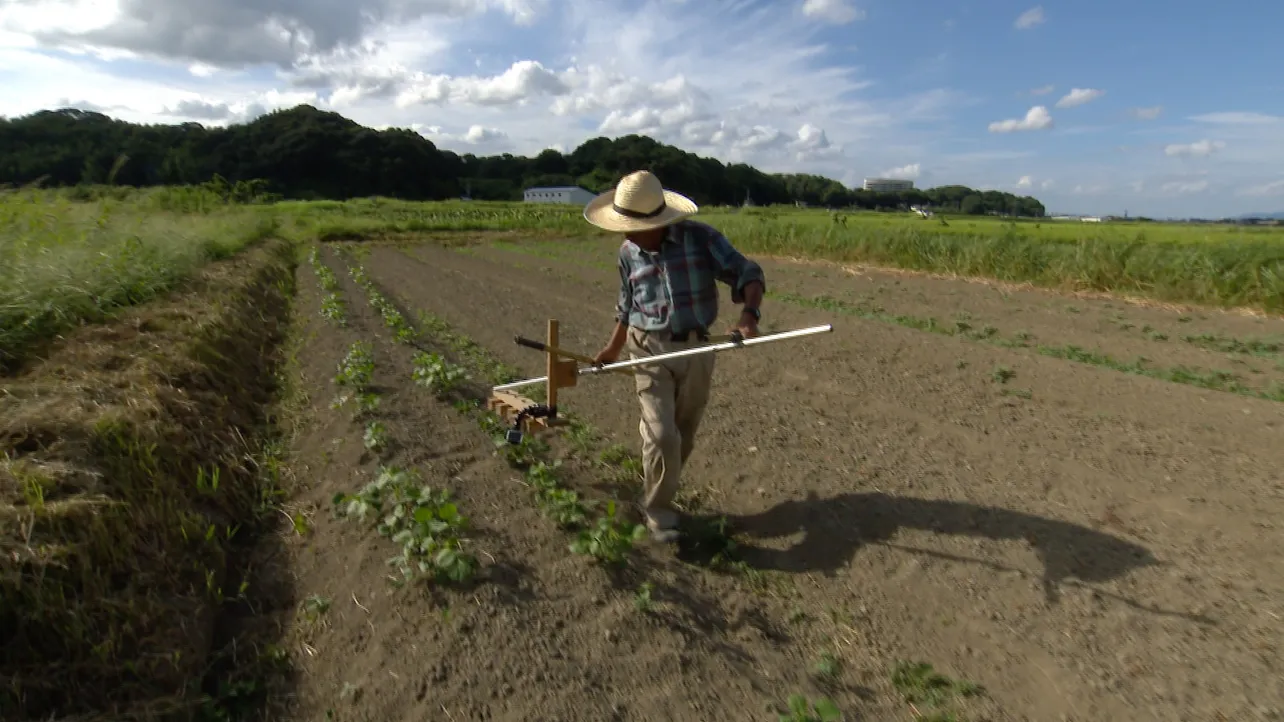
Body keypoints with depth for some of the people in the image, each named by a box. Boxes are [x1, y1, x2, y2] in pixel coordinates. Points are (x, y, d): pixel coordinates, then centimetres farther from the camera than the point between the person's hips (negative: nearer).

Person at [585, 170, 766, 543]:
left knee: (683, 438, 12)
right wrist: (612, 350, 19)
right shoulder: (628, 253, 1)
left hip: (696, 352, 0)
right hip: (650, 352, 0)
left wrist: (750, 313, -31)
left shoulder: (701, 237, -10)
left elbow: (746, 273, -11)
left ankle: (656, 496, 35)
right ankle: (658, 512, 10)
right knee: (662, 436, -11)